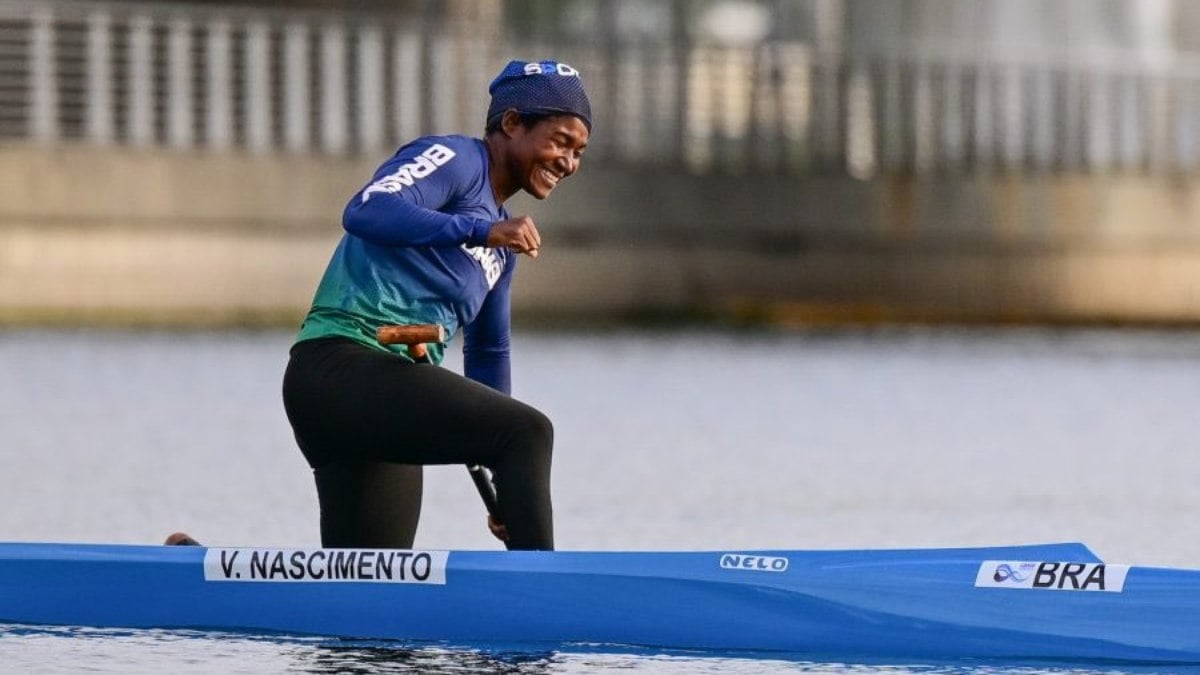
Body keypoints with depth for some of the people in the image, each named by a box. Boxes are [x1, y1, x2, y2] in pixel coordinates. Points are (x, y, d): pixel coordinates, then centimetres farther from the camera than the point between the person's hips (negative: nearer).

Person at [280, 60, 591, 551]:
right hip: (340, 367, -10)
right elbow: (367, 211, -21)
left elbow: (488, 352, 33)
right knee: (528, 431, -24)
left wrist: (511, 491, 32)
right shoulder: (453, 158, -2)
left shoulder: (501, 242, 25)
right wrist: (480, 231, -30)